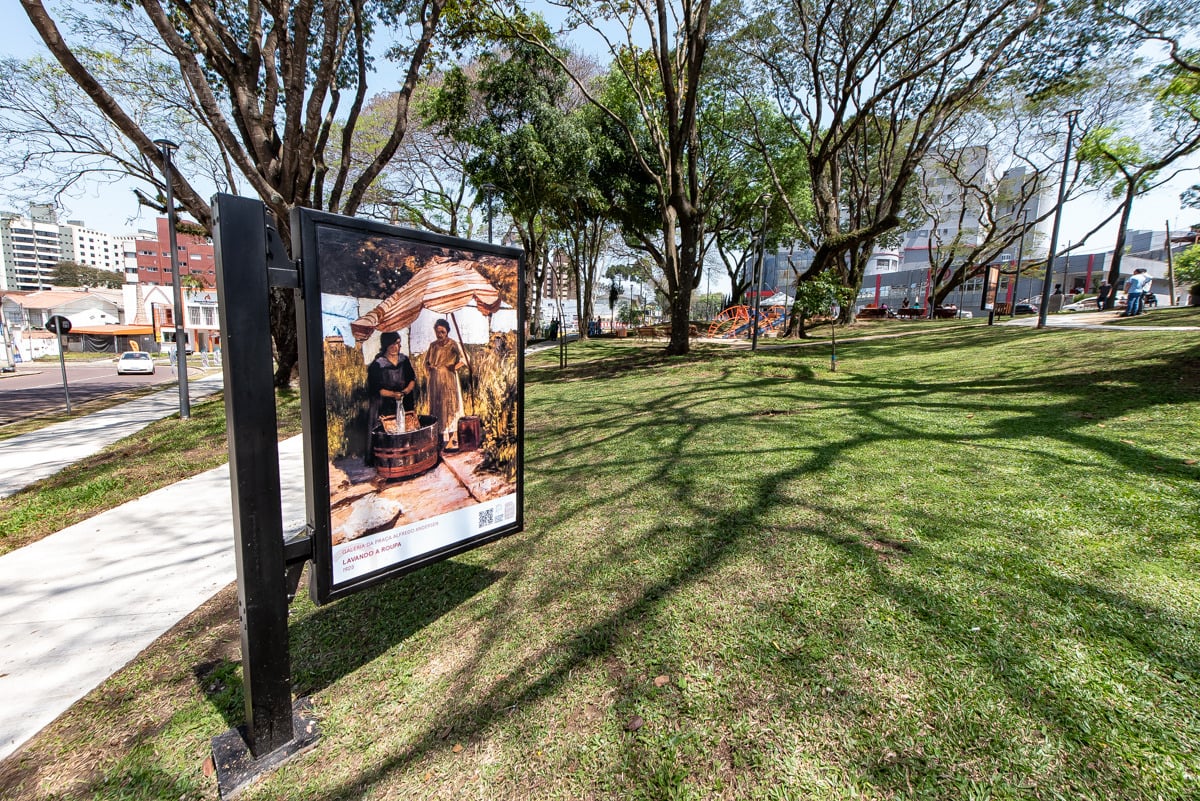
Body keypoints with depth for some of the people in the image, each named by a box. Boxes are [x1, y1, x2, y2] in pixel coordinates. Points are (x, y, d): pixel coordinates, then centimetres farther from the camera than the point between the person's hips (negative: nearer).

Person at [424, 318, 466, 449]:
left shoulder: (453, 344, -5)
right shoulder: (433, 345, 9)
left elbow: (464, 360, -12)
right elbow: (426, 362, 16)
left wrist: (454, 367, -23)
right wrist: (430, 367, -3)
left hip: (449, 380, -4)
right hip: (435, 381, 4)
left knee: (451, 405, 0)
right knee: (437, 406, 6)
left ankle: (453, 437, 6)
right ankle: (440, 437, 13)